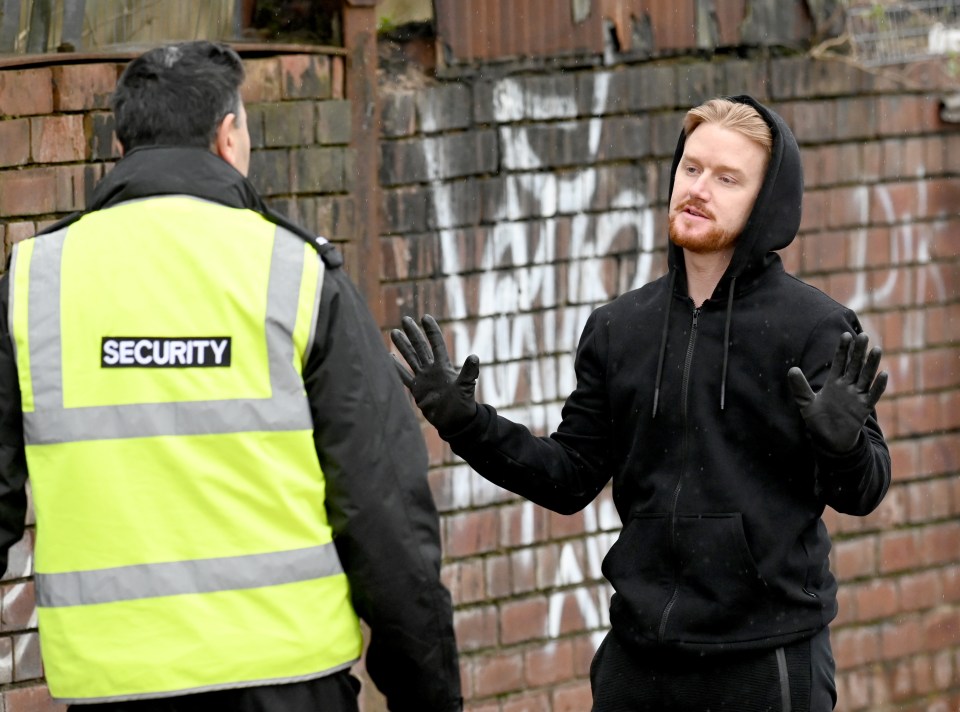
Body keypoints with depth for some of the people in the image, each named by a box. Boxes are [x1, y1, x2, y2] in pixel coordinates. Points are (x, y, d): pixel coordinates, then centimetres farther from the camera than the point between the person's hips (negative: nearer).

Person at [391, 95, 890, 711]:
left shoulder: (816, 328, -5)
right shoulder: (619, 328, 10)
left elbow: (862, 492, -8)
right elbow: (571, 479, 13)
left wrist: (842, 440, -29)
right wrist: (463, 421, 3)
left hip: (769, 658, -4)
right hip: (640, 656, 4)